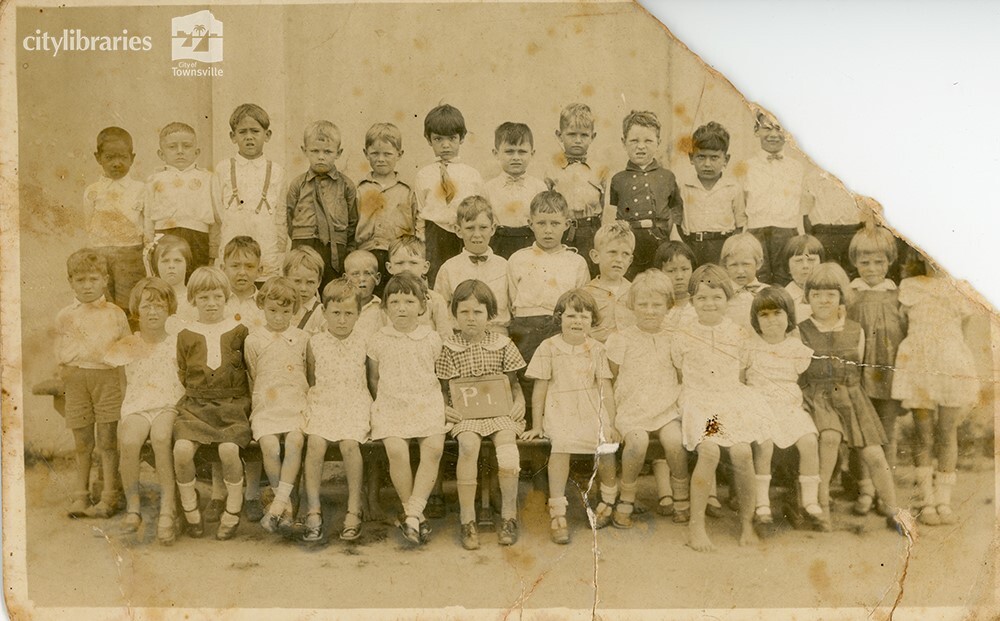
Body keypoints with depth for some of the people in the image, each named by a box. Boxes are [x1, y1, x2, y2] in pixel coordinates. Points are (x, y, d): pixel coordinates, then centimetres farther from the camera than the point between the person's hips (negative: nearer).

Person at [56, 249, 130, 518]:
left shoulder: (115, 314, 4)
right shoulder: (65, 317, 6)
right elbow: (61, 354, 6)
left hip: (107, 378, -2)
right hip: (76, 380, 2)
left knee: (107, 440, 0)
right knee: (82, 441, 9)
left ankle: (110, 496, 6)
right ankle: (80, 495, 20)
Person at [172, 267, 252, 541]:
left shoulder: (239, 331, 6)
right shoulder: (186, 335, 9)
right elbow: (183, 374, 17)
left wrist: (241, 395, 1)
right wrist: (197, 389, 2)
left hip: (232, 404, -1)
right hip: (195, 404, 2)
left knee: (229, 449, -27)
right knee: (182, 448, -24)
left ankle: (233, 512, -6)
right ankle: (190, 510, -2)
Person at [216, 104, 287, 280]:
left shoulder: (276, 171, 6)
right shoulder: (223, 169, 5)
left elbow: (281, 219, 9)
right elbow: (215, 216, 7)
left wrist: (280, 257, 8)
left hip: (267, 261, 0)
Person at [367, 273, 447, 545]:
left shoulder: (431, 338, 8)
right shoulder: (378, 341, 7)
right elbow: (373, 378, 15)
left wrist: (432, 402, 6)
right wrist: (384, 403, 4)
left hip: (427, 405, 1)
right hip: (391, 407, 0)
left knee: (434, 448, -27)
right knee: (396, 450, -27)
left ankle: (413, 513, -20)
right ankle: (414, 512, -10)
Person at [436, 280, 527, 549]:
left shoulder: (502, 344, 8)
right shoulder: (449, 348, 5)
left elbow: (513, 384, 14)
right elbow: (444, 388, 9)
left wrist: (519, 402, -4)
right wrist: (444, 408, -9)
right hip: (465, 412, -1)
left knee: (506, 440, -29)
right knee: (468, 443, -31)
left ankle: (509, 516, -18)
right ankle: (467, 519, -23)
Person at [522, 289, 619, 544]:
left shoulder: (596, 349, 9)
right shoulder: (548, 348, 3)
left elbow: (605, 388, 7)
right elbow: (540, 389, 5)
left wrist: (610, 424, 0)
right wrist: (536, 425, 5)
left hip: (593, 411, 2)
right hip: (560, 411, -2)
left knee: (606, 446, -22)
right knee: (561, 443, -31)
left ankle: (608, 500, 9)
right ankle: (557, 513, -27)